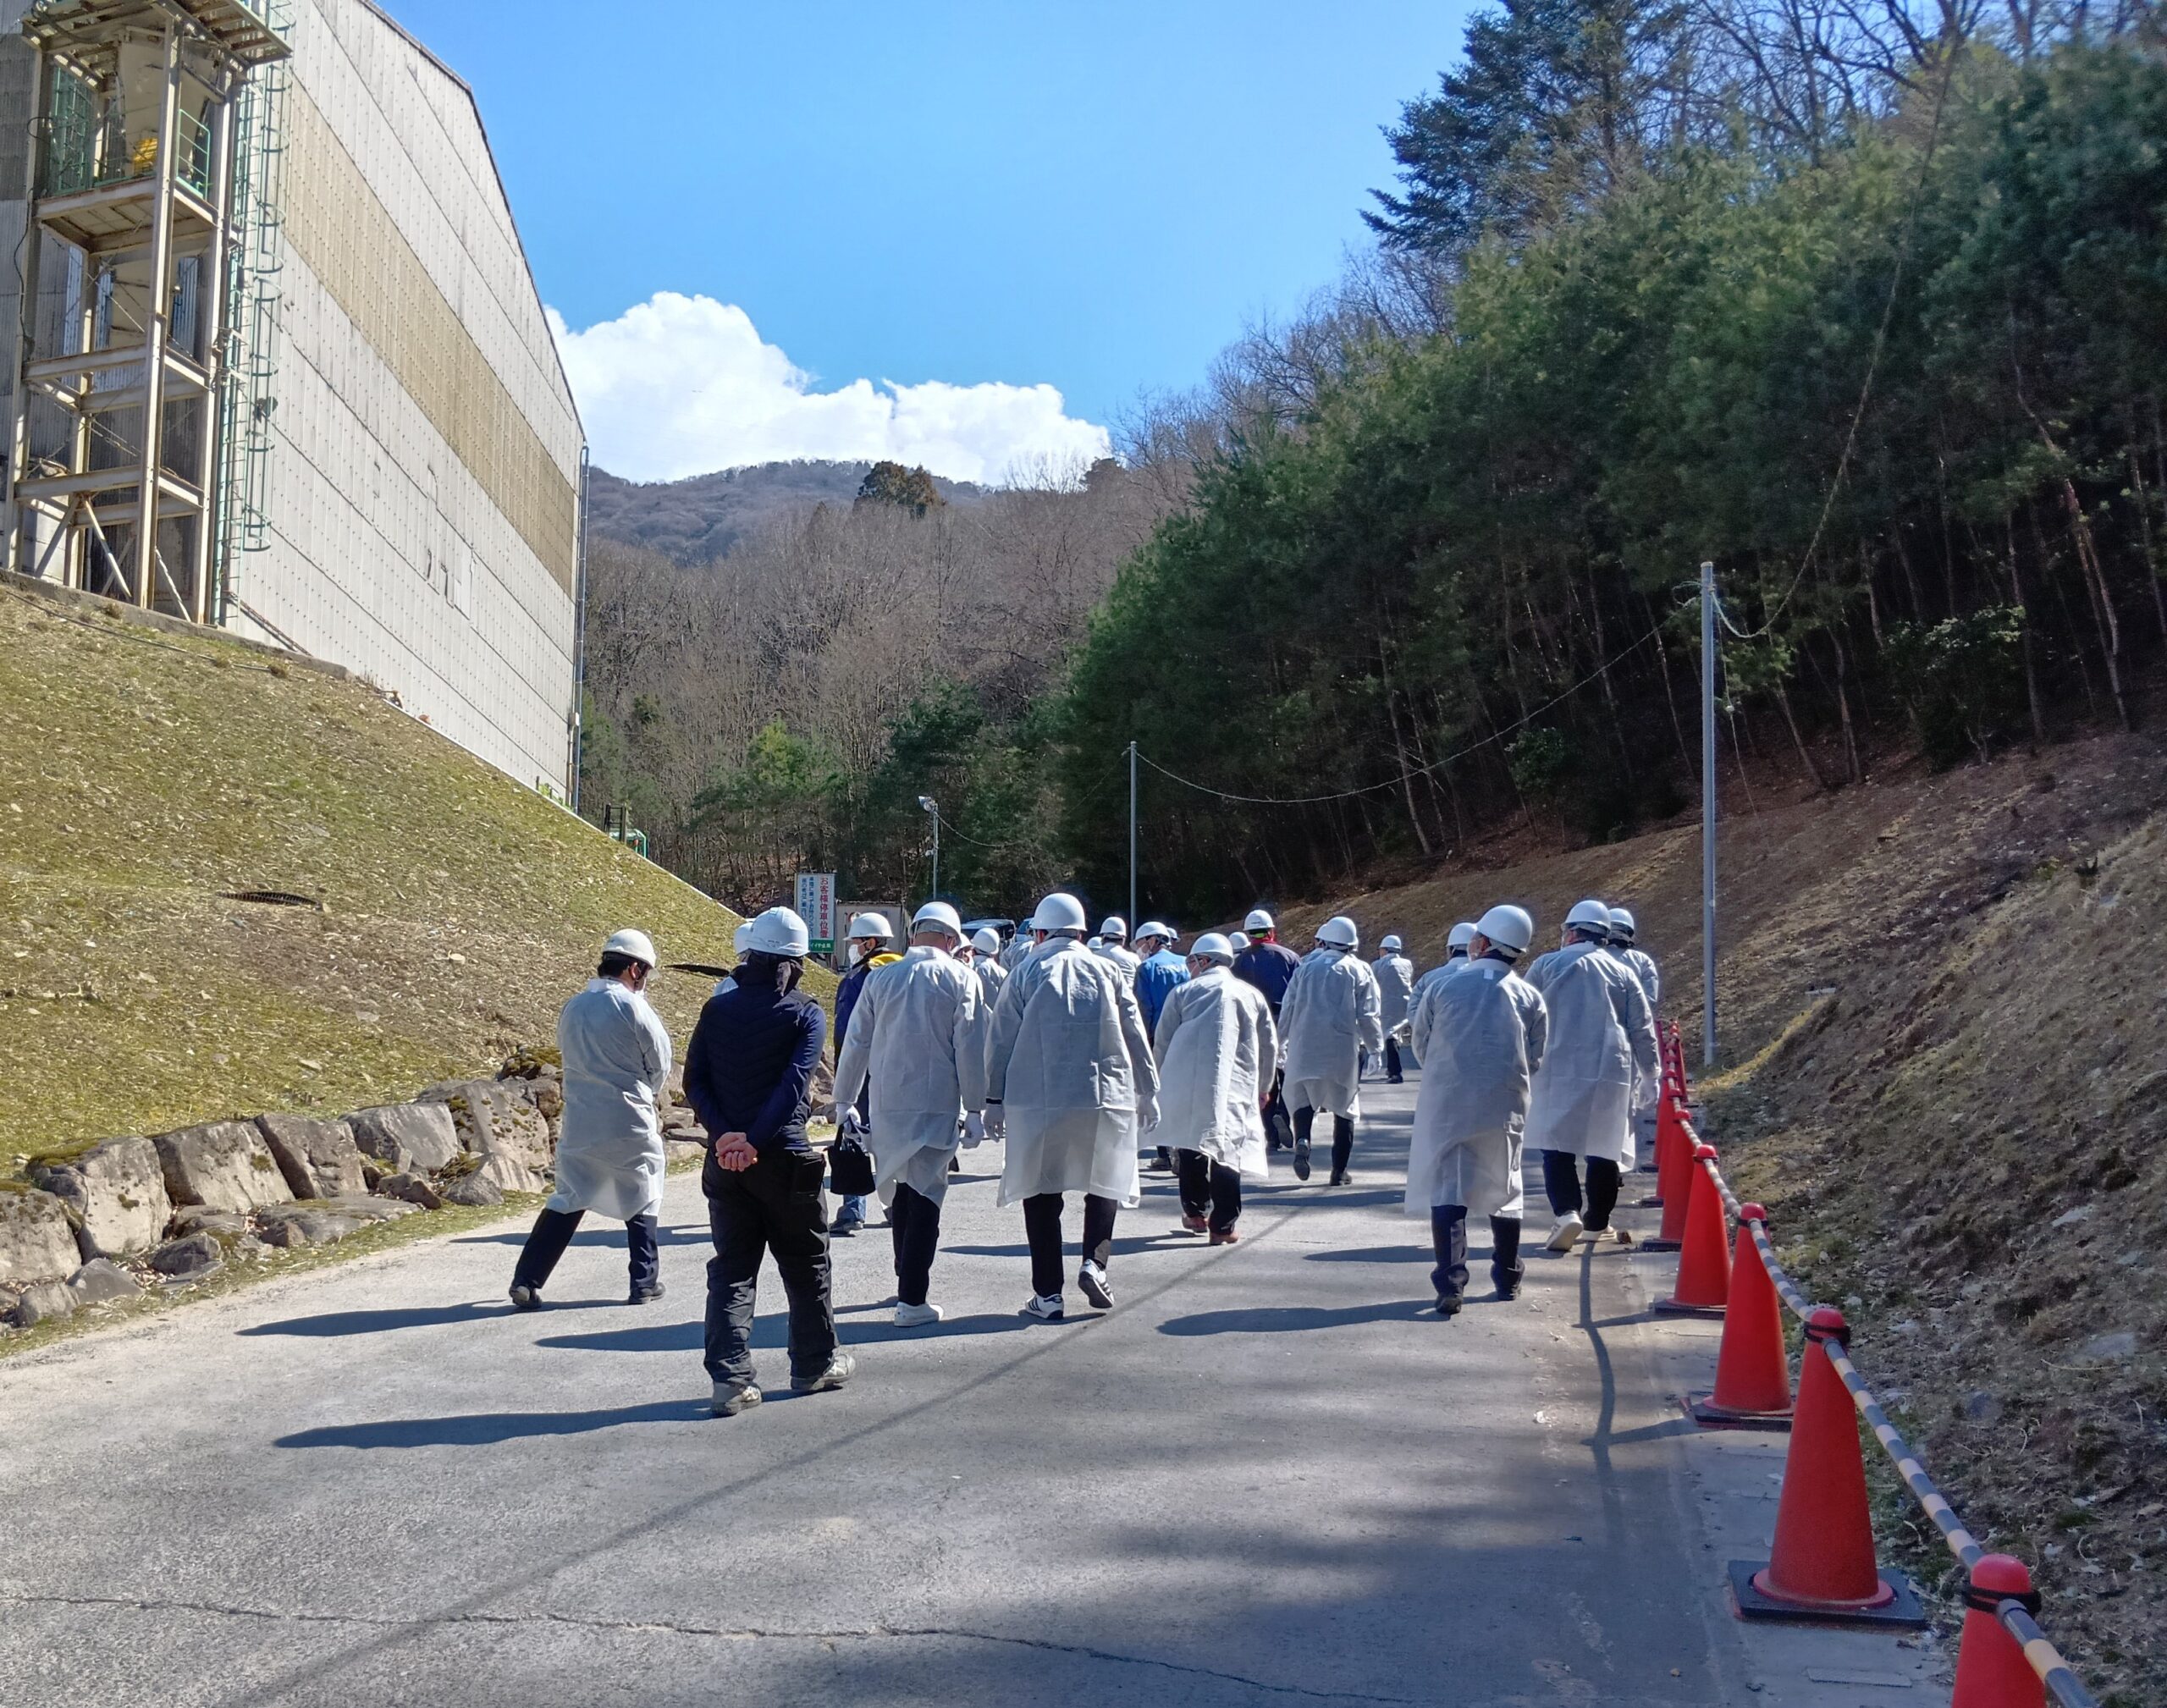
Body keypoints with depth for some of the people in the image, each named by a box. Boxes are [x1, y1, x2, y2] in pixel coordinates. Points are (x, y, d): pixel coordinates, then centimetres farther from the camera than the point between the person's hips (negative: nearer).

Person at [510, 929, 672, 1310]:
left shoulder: (572, 1008, 6)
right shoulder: (633, 1007, -12)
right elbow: (660, 1063, -4)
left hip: (579, 1122, 5)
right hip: (629, 1123, -5)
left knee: (567, 1200, 11)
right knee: (640, 1200, 13)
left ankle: (527, 1281, 3)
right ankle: (645, 1280, 17)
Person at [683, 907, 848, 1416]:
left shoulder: (716, 1010, 6)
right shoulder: (805, 1013, -5)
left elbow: (695, 1079, -1)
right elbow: (794, 1083, -18)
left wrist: (726, 1133, -11)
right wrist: (755, 1139, -20)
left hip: (725, 1159, 3)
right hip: (783, 1158, -3)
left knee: (731, 1268, 8)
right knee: (805, 1264, 13)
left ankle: (729, 1377, -1)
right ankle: (816, 1364, 24)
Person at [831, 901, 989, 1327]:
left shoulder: (880, 979, 6)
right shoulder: (960, 979, -3)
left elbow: (856, 1044, 9)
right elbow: (970, 1048, -6)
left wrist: (844, 1101, 17)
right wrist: (975, 1107, -1)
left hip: (887, 1102, 4)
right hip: (938, 1104, -4)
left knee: (901, 1190, 19)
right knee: (926, 1195, -2)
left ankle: (907, 1282, 30)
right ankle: (912, 1300, -6)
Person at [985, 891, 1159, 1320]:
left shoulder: (1023, 976, 3)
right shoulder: (1107, 971, 5)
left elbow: (1002, 1043, 3)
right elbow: (1136, 1037, 7)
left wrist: (994, 1100, 10)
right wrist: (1148, 1093, 16)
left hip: (1036, 1102, -1)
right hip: (1105, 1099, 1)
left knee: (1041, 1192, 7)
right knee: (1104, 1182, 16)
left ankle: (1047, 1293, 5)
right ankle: (1095, 1263, -4)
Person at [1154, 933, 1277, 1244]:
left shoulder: (1183, 992, 8)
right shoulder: (1252, 995, 14)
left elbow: (1162, 1042, 7)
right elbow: (1269, 1046, 18)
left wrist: (1161, 1082, 19)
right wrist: (1263, 1087, 30)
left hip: (1186, 1083, 0)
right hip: (1235, 1086, 0)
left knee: (1191, 1142, 16)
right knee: (1228, 1148, 1)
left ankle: (1195, 1212, 22)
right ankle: (1222, 1226, -3)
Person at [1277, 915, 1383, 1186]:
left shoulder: (1306, 968, 5)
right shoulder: (1359, 971, 1)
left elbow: (1288, 1008, 6)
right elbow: (1367, 1015, -2)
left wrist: (1283, 1039, 17)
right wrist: (1375, 1047, 8)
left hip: (1305, 1047, 1)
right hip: (1344, 1049, -1)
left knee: (1303, 1096, 13)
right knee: (1344, 1107, 8)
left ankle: (1302, 1141, -16)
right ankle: (1339, 1171, 8)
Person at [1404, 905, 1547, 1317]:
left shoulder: (1442, 988, -4)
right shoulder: (1529, 997, -1)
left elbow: (1421, 1043, 5)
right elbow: (1535, 1058, 3)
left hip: (1446, 1102, -2)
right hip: (1505, 1107, 2)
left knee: (1446, 1190, 0)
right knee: (1503, 1188, 17)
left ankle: (1451, 1282, -12)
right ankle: (1507, 1278, 28)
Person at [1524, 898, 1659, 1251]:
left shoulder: (1548, 966, 3)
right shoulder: (1623, 973, 9)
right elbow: (1643, 1029, 9)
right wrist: (1650, 1074, 18)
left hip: (1559, 1070, -2)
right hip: (1611, 1072, 2)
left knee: (1557, 1147, -1)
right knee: (1603, 1149, 11)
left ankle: (1567, 1212, -19)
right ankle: (1597, 1222, 20)